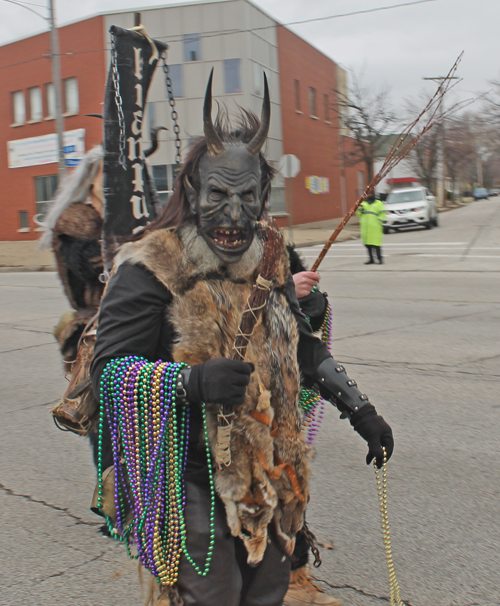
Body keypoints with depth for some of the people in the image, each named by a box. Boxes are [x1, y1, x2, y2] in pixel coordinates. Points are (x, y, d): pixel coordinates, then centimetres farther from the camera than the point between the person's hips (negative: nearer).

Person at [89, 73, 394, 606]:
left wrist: (359, 409, 12)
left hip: (268, 476, 6)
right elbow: (108, 369, -19)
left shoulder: (269, 260, 6)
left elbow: (304, 348, 16)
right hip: (191, 479, -6)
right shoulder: (150, 268, -14)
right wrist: (194, 382, -34)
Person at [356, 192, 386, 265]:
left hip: (374, 227, -4)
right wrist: (360, 208, -7)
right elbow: (358, 213, 13)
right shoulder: (363, 203, 18)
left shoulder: (379, 203, 7)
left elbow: (382, 214, 1)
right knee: (367, 244, 4)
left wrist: (378, 223, -10)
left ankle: (380, 258, -5)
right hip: (365, 227, 4)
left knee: (375, 243, -11)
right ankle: (371, 259, 12)